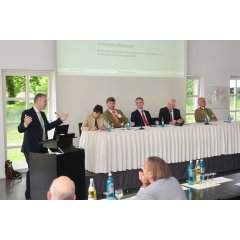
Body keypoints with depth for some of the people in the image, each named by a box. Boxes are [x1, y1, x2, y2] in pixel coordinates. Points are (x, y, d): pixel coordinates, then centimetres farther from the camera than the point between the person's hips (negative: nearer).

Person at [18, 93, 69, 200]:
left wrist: (60, 120, 19)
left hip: (42, 148, 8)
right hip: (31, 148, -8)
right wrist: (25, 124, -40)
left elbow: (48, 127, 22)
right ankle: (29, 195, 12)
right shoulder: (27, 113, -13)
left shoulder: (42, 114, 12)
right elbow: (20, 129, -18)